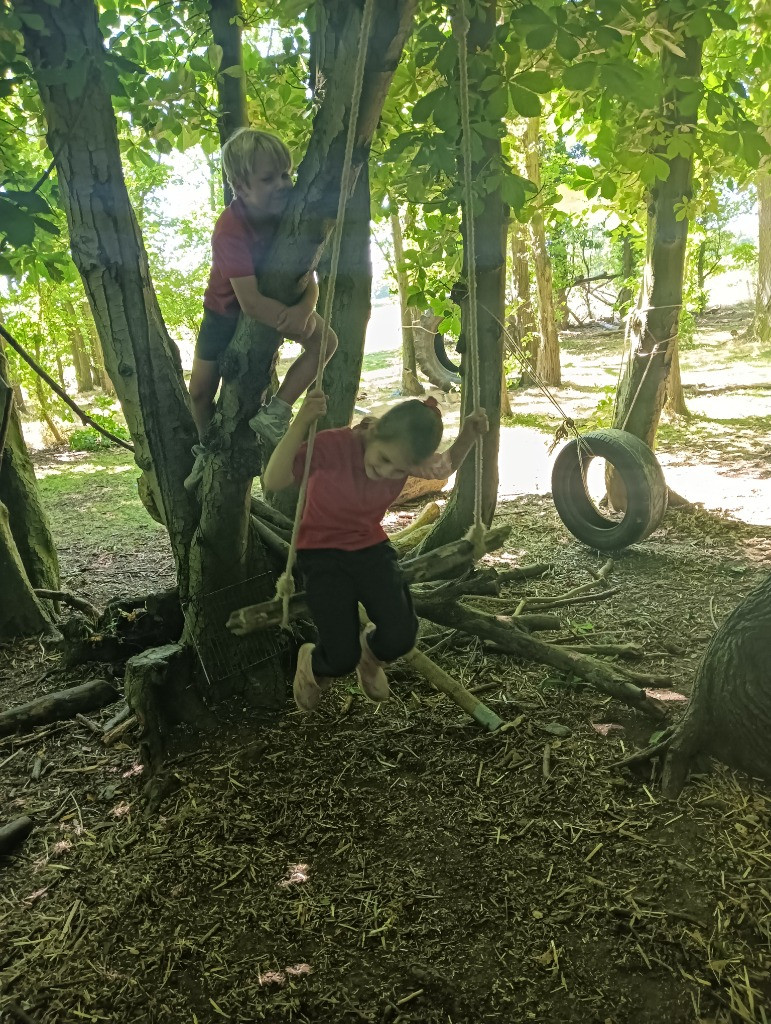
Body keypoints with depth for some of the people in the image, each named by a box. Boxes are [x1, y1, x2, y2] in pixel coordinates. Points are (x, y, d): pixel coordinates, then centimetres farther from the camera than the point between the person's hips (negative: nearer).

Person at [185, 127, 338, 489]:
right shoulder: (230, 230, -38)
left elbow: (309, 281, -27)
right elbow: (251, 302, -44)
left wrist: (304, 309, -48)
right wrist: (297, 321, -43)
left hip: (281, 302, 4)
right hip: (226, 311, -3)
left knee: (326, 341, -20)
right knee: (200, 390, -2)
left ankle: (275, 413, -14)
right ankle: (208, 448, 28)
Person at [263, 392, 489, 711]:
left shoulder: (405, 457, -13)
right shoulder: (333, 445, -27)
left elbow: (444, 468, 10)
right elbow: (273, 481, -35)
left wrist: (468, 434, -9)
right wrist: (300, 423, -47)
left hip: (372, 548, 4)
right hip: (323, 553, -3)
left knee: (400, 639, -19)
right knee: (342, 660, -16)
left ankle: (370, 654, 21)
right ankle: (313, 664, 24)